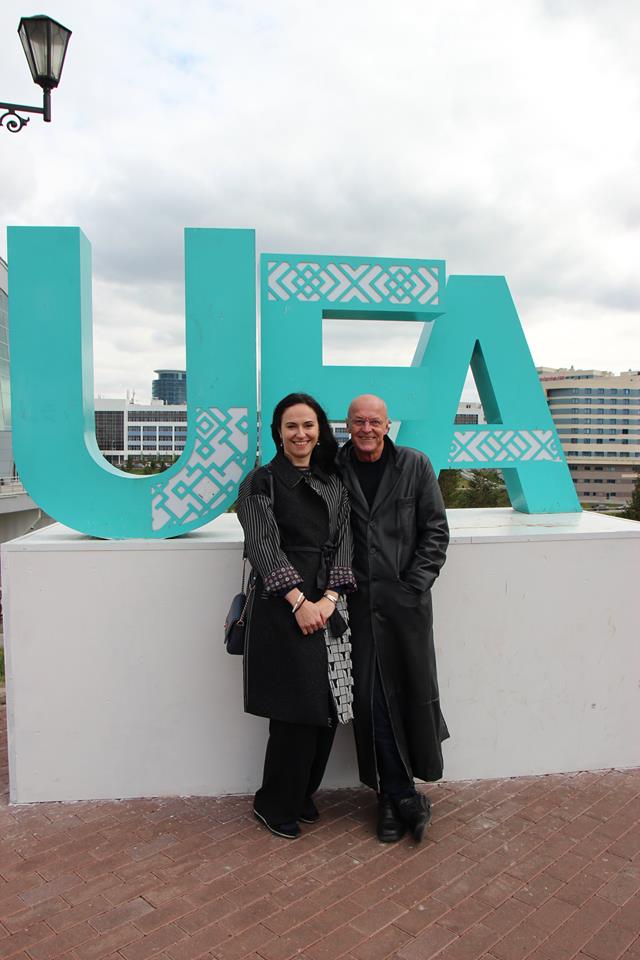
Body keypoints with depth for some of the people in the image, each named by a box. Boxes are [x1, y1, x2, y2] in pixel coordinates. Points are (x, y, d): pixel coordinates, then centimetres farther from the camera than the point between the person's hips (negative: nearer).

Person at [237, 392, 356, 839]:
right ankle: (275, 805, 21)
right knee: (296, 710, -2)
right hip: (282, 607, -5)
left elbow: (343, 541, 7)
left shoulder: (334, 484, 13)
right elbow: (264, 546, -9)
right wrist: (299, 601, -16)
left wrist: (329, 597, -7)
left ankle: (303, 795, 30)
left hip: (329, 606, 5)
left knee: (329, 707, 8)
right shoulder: (261, 482, -1)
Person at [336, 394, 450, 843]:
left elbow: (436, 530, 2)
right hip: (359, 602, 0)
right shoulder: (335, 470, 2)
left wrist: (415, 585, -6)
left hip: (407, 599, 0)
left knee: (415, 689, 7)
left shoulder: (415, 465, 2)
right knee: (372, 698, 3)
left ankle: (393, 797, 28)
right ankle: (404, 797, 21)